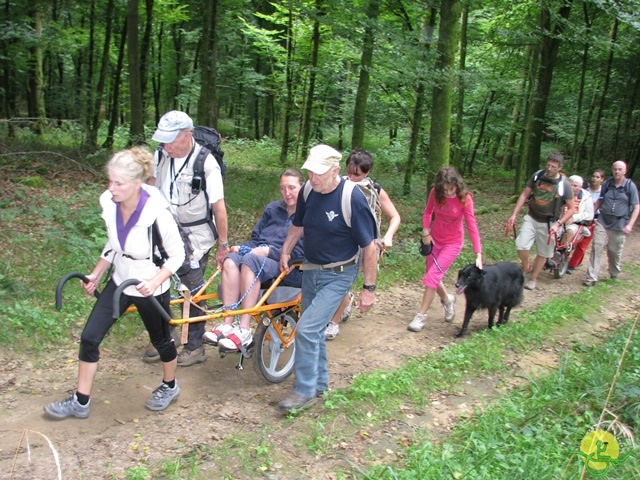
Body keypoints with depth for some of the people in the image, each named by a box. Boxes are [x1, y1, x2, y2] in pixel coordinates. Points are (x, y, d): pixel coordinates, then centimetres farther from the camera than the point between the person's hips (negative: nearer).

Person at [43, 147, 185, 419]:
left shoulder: (156, 212, -29)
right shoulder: (108, 203, -11)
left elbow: (177, 255, -17)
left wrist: (154, 282, -30)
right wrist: (96, 274, 9)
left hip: (150, 289, -5)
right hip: (119, 282, 5)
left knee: (160, 340, 16)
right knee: (89, 337, 4)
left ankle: (169, 387, 44)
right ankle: (80, 402, 22)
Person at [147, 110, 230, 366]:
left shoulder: (206, 163, -20)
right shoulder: (162, 155, -4)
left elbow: (218, 206, -17)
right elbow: (153, 185, 14)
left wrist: (223, 244, -13)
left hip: (195, 235, -5)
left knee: (192, 292, 1)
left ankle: (195, 347, 19)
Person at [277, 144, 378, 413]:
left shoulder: (353, 198, -23)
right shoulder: (308, 191, -5)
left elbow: (369, 247, -18)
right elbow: (298, 226, 15)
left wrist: (369, 288, -15)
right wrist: (285, 252, 11)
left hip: (338, 275, -7)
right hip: (311, 270, 7)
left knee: (306, 329, -13)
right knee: (314, 329, 16)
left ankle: (305, 391, 5)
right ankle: (320, 383, 35)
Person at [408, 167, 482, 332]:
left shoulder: (464, 198, -22)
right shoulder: (435, 193, -12)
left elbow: (472, 226, -22)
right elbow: (427, 212, 5)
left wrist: (478, 254, -26)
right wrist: (426, 232, -8)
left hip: (453, 243, -4)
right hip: (435, 240, 4)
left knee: (432, 276, -12)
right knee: (433, 276, 11)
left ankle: (421, 316, -1)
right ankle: (447, 299, 41)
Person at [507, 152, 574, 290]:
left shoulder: (564, 185, -13)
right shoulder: (537, 176, -6)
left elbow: (570, 209, -7)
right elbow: (524, 195, 3)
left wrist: (558, 224, -19)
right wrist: (514, 214, -3)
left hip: (548, 224, -1)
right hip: (531, 218, 2)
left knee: (543, 253, 10)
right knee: (521, 245, -14)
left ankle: (533, 279, 30)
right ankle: (526, 267, 15)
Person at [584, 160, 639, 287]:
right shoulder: (607, 184, 6)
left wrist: (630, 225, -10)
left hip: (619, 225, -2)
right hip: (602, 222, 2)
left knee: (615, 252, 7)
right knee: (596, 248, -7)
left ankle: (614, 276, 29)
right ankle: (591, 278, -5)